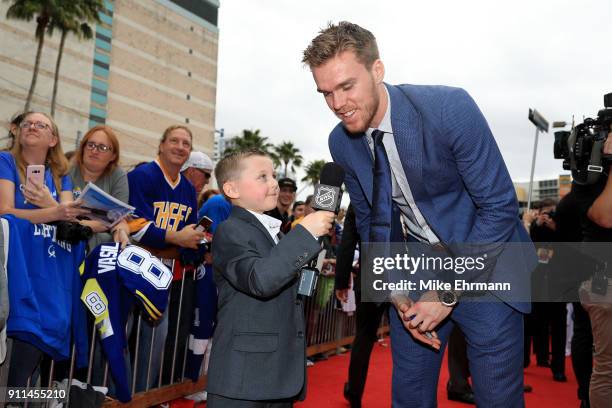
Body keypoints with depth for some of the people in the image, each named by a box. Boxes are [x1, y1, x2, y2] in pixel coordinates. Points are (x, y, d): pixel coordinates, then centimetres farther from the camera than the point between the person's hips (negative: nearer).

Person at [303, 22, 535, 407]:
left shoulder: (449, 108, -22)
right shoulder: (342, 143, -7)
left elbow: (500, 206, -19)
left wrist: (449, 292, -18)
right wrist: (397, 293, -4)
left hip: (482, 263, -4)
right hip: (414, 266, 4)